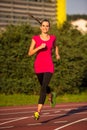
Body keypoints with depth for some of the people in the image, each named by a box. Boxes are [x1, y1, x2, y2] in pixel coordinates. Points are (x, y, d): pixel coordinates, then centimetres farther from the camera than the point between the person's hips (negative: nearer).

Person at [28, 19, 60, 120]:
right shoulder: (35, 38, -1)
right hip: (38, 66, 1)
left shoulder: (52, 38, 4)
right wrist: (39, 47, -19)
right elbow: (30, 53, -6)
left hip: (49, 67, -1)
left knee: (43, 87, -17)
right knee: (43, 86, 21)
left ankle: (38, 112, -23)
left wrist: (57, 54, 12)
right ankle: (50, 94, 58)